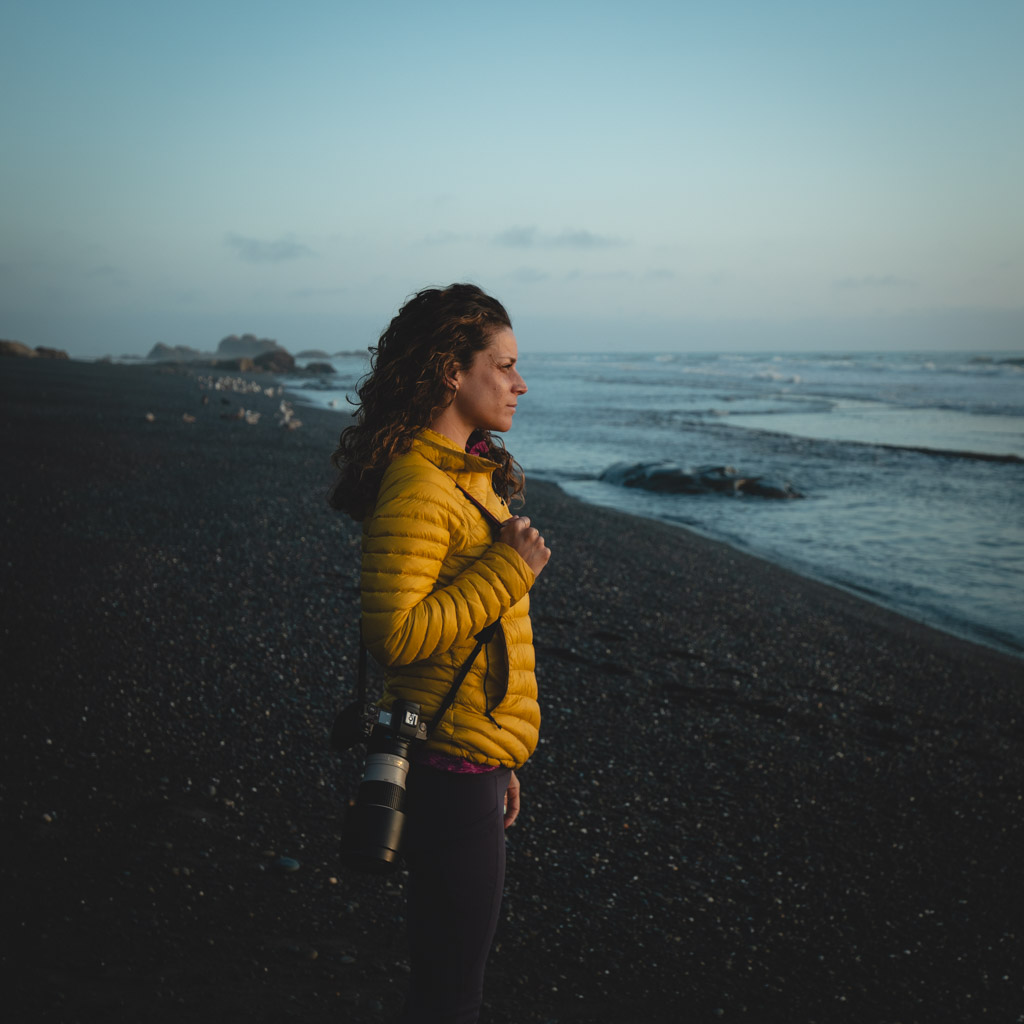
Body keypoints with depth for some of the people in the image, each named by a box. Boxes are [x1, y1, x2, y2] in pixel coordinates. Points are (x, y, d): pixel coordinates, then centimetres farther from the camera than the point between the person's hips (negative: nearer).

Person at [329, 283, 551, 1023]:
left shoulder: (465, 473, 12)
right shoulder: (417, 485, -19)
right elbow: (396, 635, -26)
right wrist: (511, 569, -20)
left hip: (475, 761, 10)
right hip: (451, 768, -10)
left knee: (471, 935, 23)